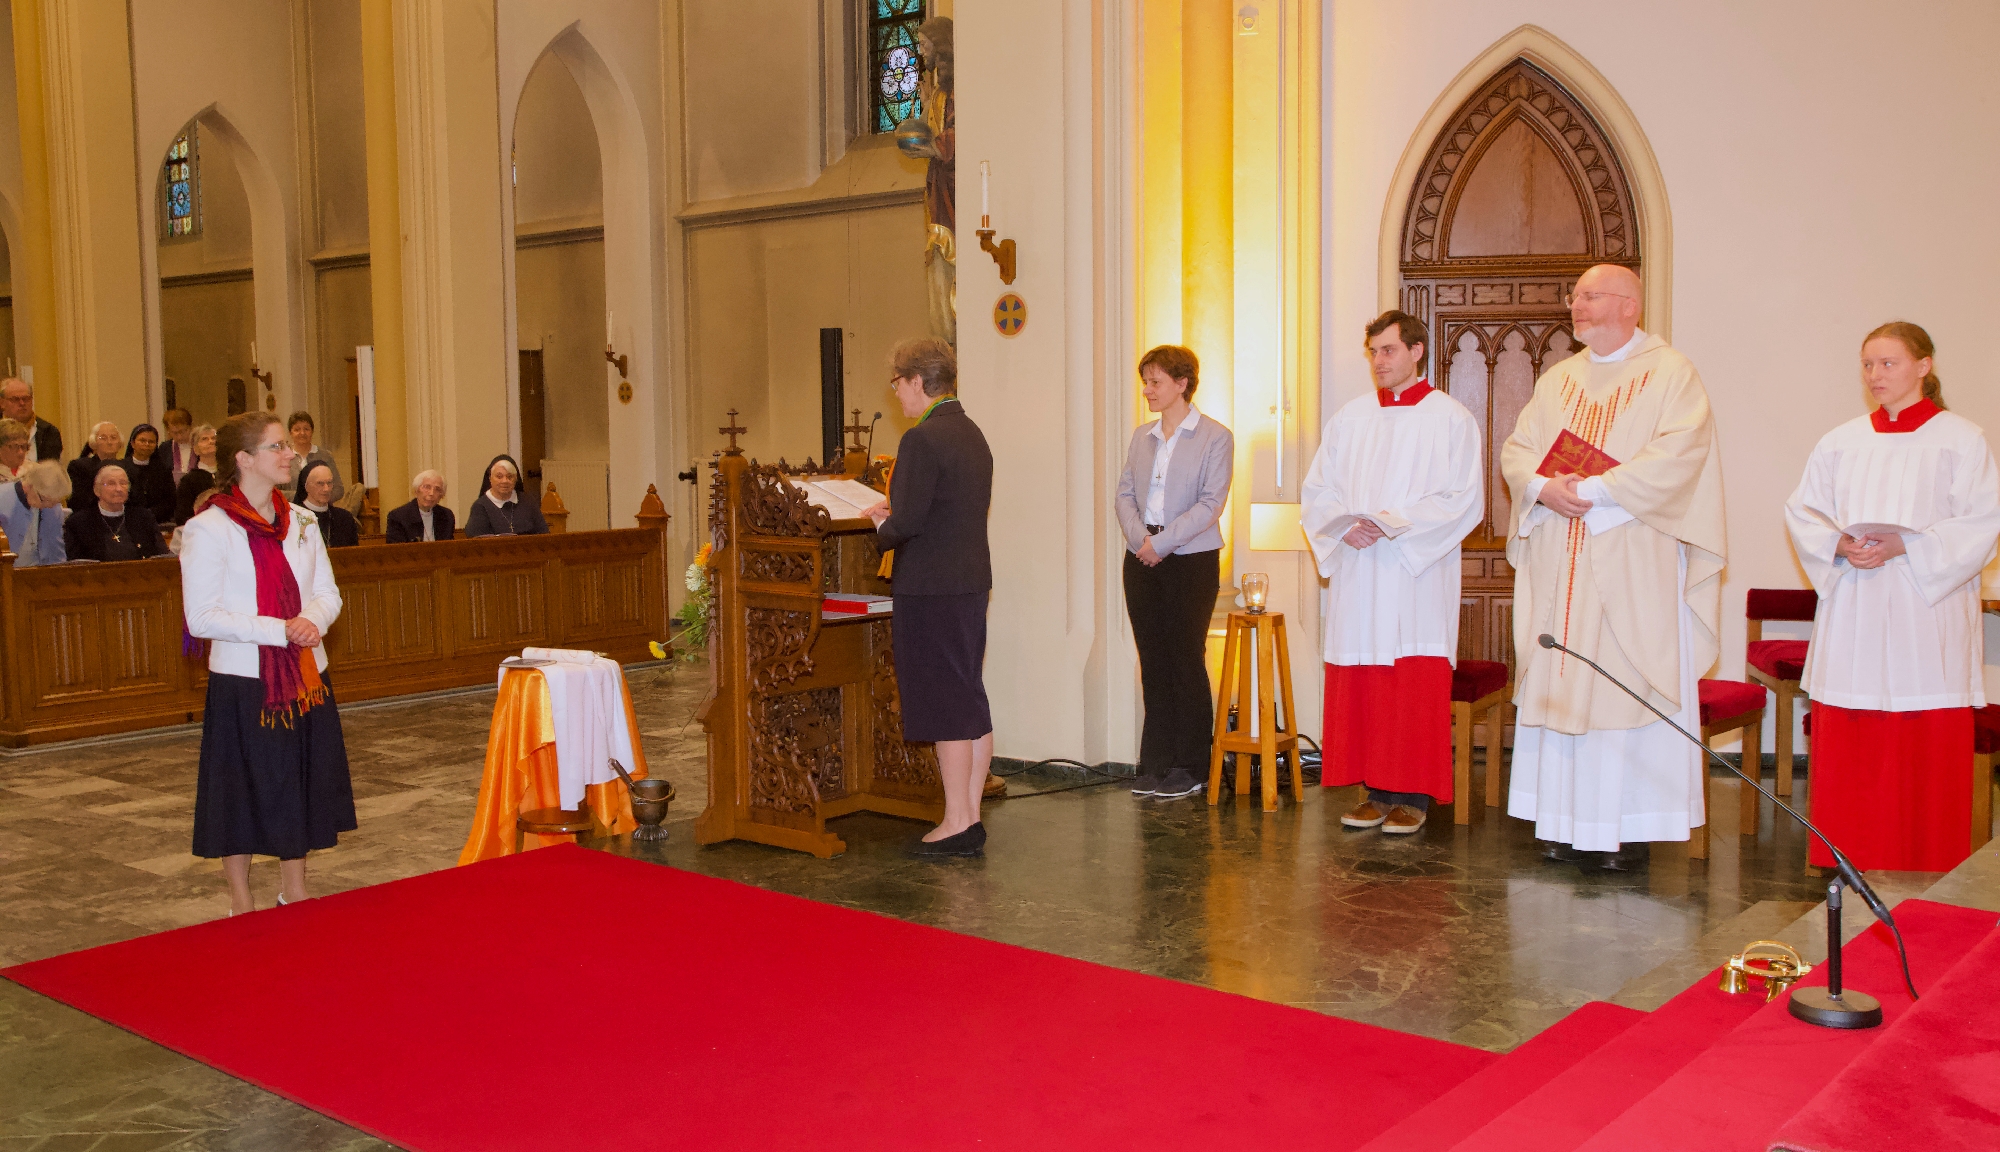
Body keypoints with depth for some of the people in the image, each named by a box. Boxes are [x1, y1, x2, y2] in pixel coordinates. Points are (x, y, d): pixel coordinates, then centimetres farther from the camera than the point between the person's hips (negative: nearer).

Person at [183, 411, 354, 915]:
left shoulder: (300, 522, 8)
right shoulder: (208, 529, -11)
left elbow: (328, 593, 11)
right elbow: (202, 617, -15)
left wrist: (313, 621, -12)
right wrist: (279, 631, -21)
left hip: (305, 676, 6)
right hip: (243, 682, -6)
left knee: (303, 784, 12)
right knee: (243, 791, 4)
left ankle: (294, 892, 28)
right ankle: (241, 901, 19)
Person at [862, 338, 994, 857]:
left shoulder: (922, 438, -17)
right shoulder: (972, 433, 12)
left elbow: (907, 523, -21)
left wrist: (882, 529, 0)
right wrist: (895, 515, 14)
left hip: (931, 589, -9)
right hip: (972, 581, 9)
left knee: (945, 706, -3)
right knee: (972, 701, 12)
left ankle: (957, 825, 3)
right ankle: (970, 815, 19)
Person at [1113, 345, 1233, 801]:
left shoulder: (1214, 438, -5)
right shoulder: (1141, 436, 13)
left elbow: (1210, 505, -12)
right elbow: (1125, 494, 9)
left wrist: (1161, 542, -16)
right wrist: (1139, 539, -9)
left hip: (1191, 560, -5)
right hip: (1142, 562, 5)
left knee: (1186, 661, 0)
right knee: (1153, 661, 7)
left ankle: (1191, 767, 9)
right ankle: (1156, 764, 13)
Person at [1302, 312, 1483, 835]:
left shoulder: (1450, 418, 1)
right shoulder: (1350, 417, 13)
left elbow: (1465, 499, -7)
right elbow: (1315, 491, 13)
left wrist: (1394, 523, -15)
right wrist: (1346, 527, -7)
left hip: (1418, 577, -4)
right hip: (1358, 577, 4)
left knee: (1416, 688, -4)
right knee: (1359, 689, 3)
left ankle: (1412, 794, 4)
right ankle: (1376, 790, 11)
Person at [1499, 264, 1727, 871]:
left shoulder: (1671, 374, -1)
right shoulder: (1559, 378, 17)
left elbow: (1679, 453, -15)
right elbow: (1517, 449, 11)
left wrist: (1592, 490, -19)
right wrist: (1544, 486, -11)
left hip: (1633, 565, -5)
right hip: (1560, 564, 6)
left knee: (1628, 687, -4)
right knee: (1560, 683, 4)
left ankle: (1629, 827, 2)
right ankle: (1569, 820, 11)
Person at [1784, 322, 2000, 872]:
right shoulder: (1840, 442, 11)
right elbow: (1802, 511, 9)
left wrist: (1903, 546, -17)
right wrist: (1841, 545, -10)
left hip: (1928, 612, -3)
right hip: (1852, 615, 3)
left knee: (1929, 748, -2)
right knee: (1846, 746, 2)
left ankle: (1930, 875, 8)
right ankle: (1851, 867, 11)